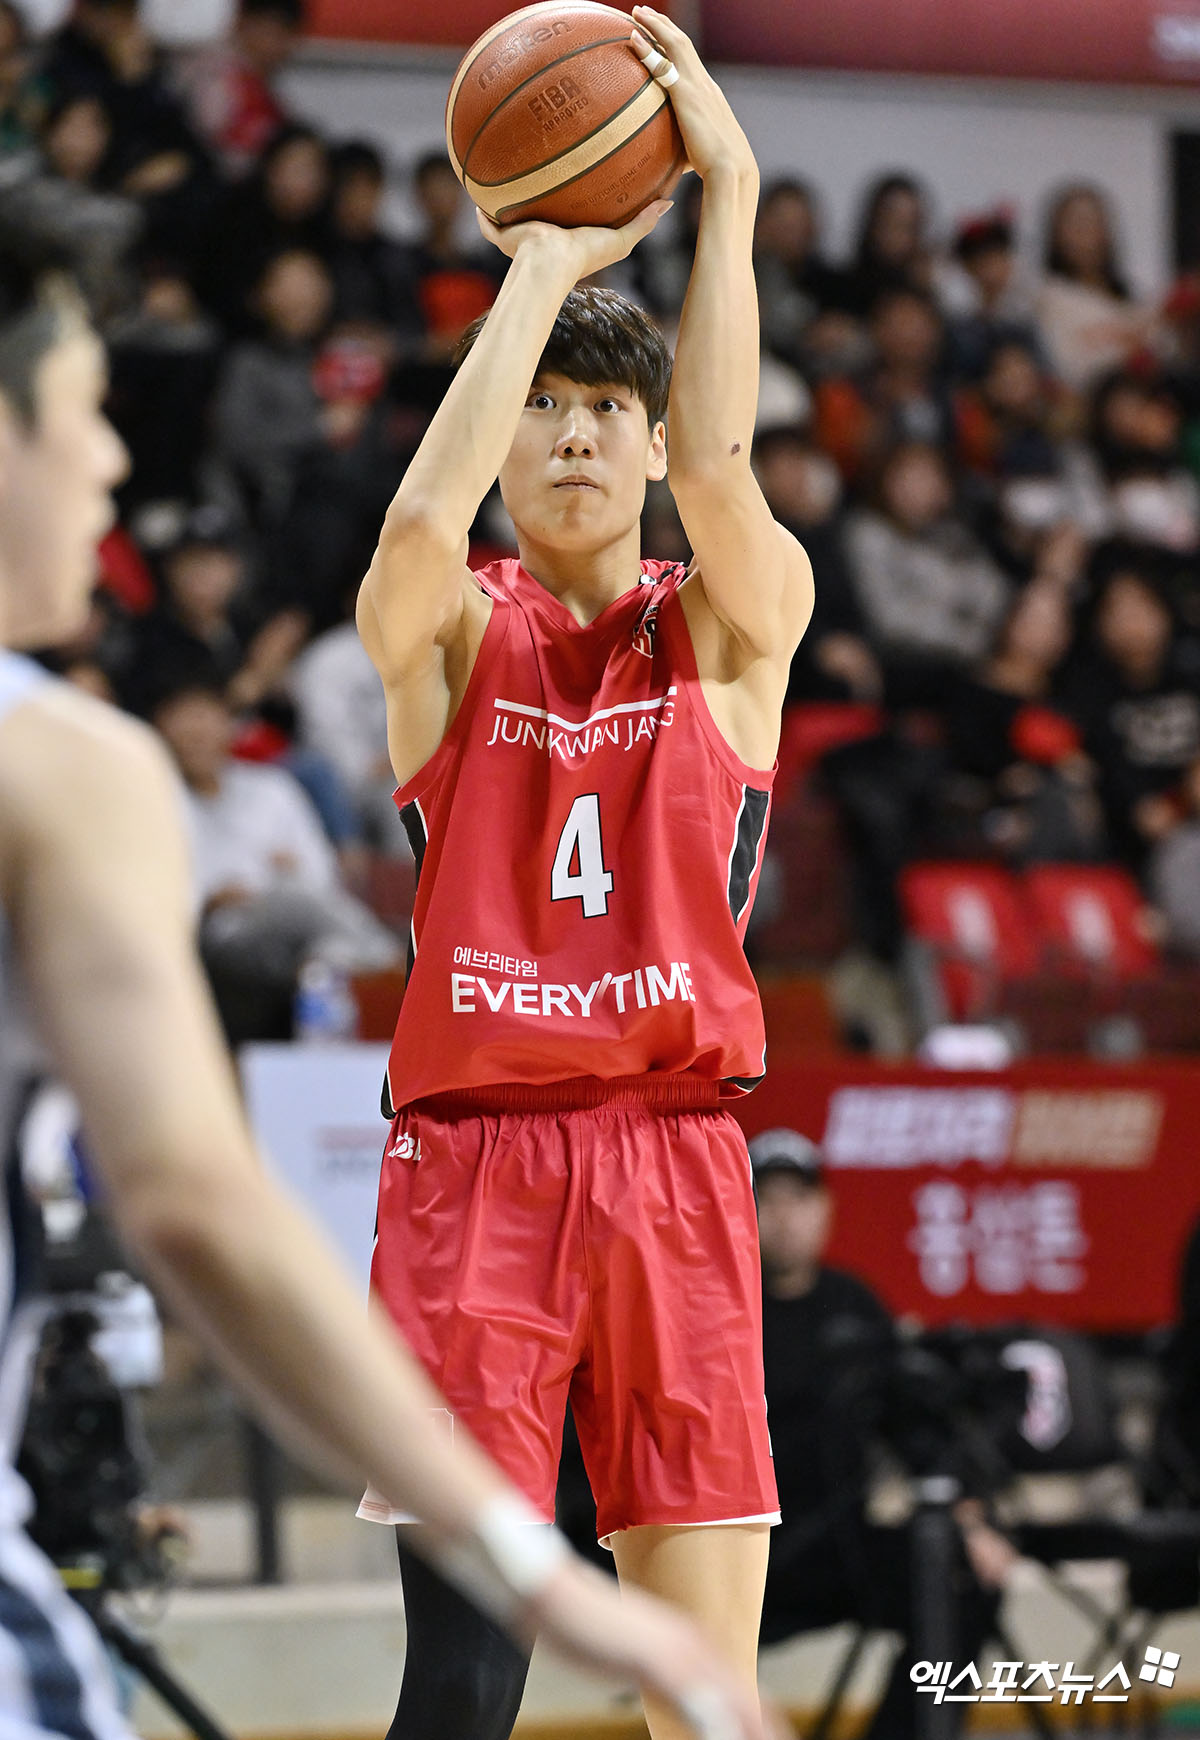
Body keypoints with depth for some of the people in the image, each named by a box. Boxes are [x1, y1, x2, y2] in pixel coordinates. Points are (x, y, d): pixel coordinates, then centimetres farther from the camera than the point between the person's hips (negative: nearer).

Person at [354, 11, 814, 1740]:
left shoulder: (735, 625, 8)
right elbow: (421, 524, -18)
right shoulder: (449, 634, 5)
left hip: (674, 1161, 1)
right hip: (474, 1158, -1)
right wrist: (545, 263, -13)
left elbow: (718, 466, -13)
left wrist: (728, 197, -13)